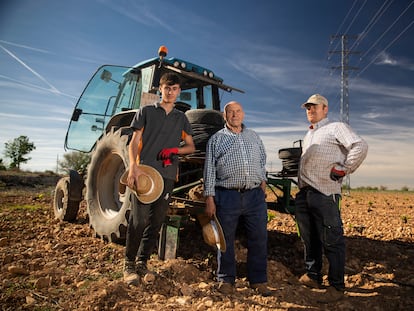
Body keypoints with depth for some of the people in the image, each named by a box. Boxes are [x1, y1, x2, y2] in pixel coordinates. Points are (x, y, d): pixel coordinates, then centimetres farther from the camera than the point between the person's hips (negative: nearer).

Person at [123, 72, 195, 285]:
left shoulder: (181, 118, 18)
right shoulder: (145, 112, 8)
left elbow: (191, 147, 18)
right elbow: (134, 142, 1)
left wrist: (175, 150, -4)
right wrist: (133, 166, -16)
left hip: (167, 175, 4)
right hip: (144, 172, -3)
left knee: (156, 222, 6)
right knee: (138, 220, -6)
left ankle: (142, 263, 20)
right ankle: (129, 264, 10)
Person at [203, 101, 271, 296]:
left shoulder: (253, 136, 18)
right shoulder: (216, 139, 7)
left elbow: (262, 160, 27)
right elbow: (209, 170, 2)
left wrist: (263, 180, 14)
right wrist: (209, 198, -3)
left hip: (255, 195, 3)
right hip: (227, 196, -3)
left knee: (259, 239, 7)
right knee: (226, 240, 6)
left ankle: (258, 280, 22)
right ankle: (226, 280, 22)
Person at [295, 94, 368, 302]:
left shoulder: (336, 128, 0)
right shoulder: (308, 135, 24)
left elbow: (360, 147, -12)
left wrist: (344, 169, -11)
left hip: (324, 194, -8)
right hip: (303, 194, 8)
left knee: (331, 241, -1)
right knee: (309, 239, 16)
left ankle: (337, 286, 10)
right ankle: (313, 276, 30)